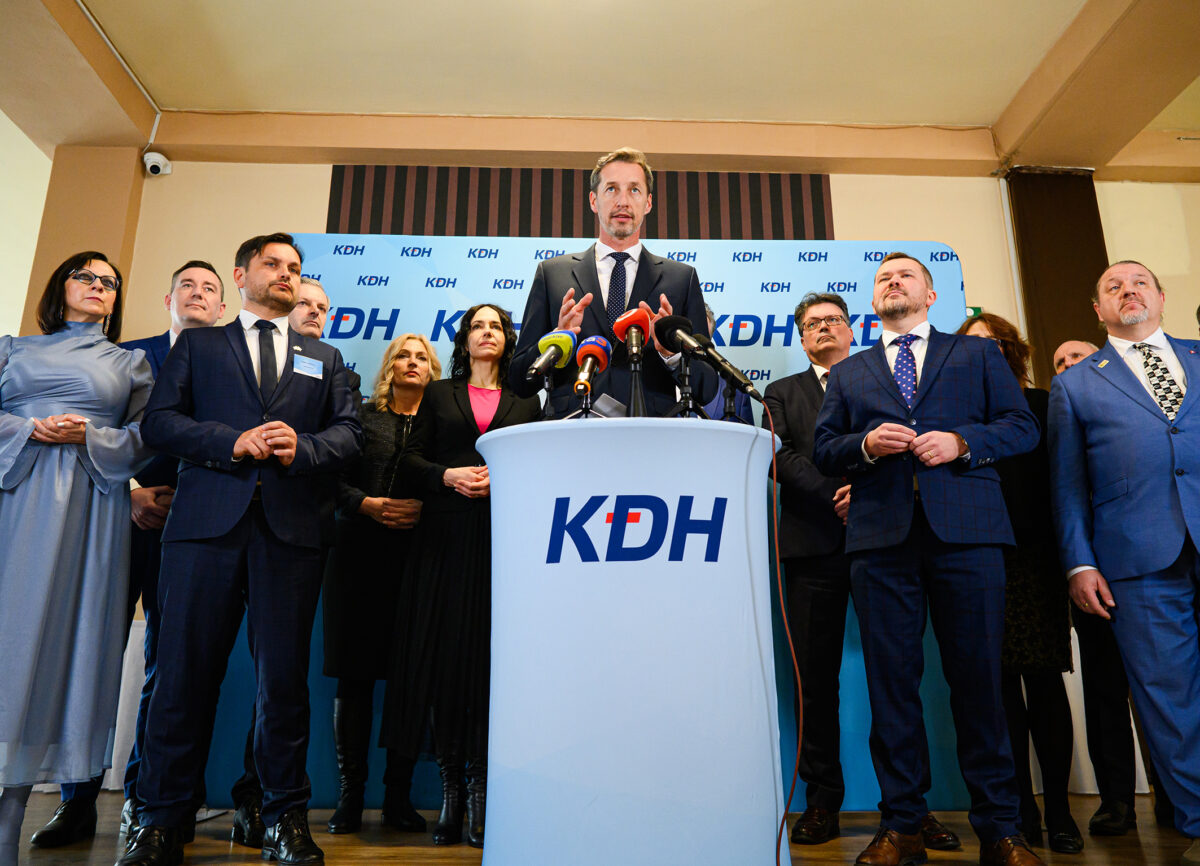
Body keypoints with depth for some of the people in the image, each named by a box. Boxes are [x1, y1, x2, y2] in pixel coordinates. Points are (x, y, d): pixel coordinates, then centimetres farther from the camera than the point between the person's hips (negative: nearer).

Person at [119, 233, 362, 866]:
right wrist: (232, 441, -9)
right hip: (207, 521, -1)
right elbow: (158, 420, 6)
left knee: (284, 675, 2)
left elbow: (348, 433, 12)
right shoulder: (196, 345, 18)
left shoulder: (325, 358, 23)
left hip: (291, 527, 1)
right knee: (185, 669, 1)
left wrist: (303, 448, -8)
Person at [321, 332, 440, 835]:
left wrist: (425, 508, -11)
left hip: (418, 556, 0)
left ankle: (398, 795, 11)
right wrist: (368, 504, -9)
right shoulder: (361, 417, 12)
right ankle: (349, 795, 11)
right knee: (355, 675, 1)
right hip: (360, 554, 0)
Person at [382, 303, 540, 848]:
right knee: (444, 654, -2)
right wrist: (449, 475, -8)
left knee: (491, 656, -4)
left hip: (503, 536, 0)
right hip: (445, 536, 1)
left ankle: (481, 793, 4)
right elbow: (411, 460, 9)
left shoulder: (525, 402, 16)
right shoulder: (439, 394, 18)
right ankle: (450, 791, 7)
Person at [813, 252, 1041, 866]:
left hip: (965, 532, -1)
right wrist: (866, 445, -7)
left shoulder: (977, 354, 17)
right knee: (890, 679, 3)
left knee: (977, 677, 1)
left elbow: (1022, 426, 9)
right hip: (881, 538, 1)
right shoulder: (848, 373, 20)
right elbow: (822, 451, 13)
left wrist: (962, 441, -8)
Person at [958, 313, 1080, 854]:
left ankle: (1058, 812, 10)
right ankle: (1021, 812, 16)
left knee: (1044, 682, -2)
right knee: (1001, 685, 4)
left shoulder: (1039, 406, 9)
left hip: (1032, 559, 0)